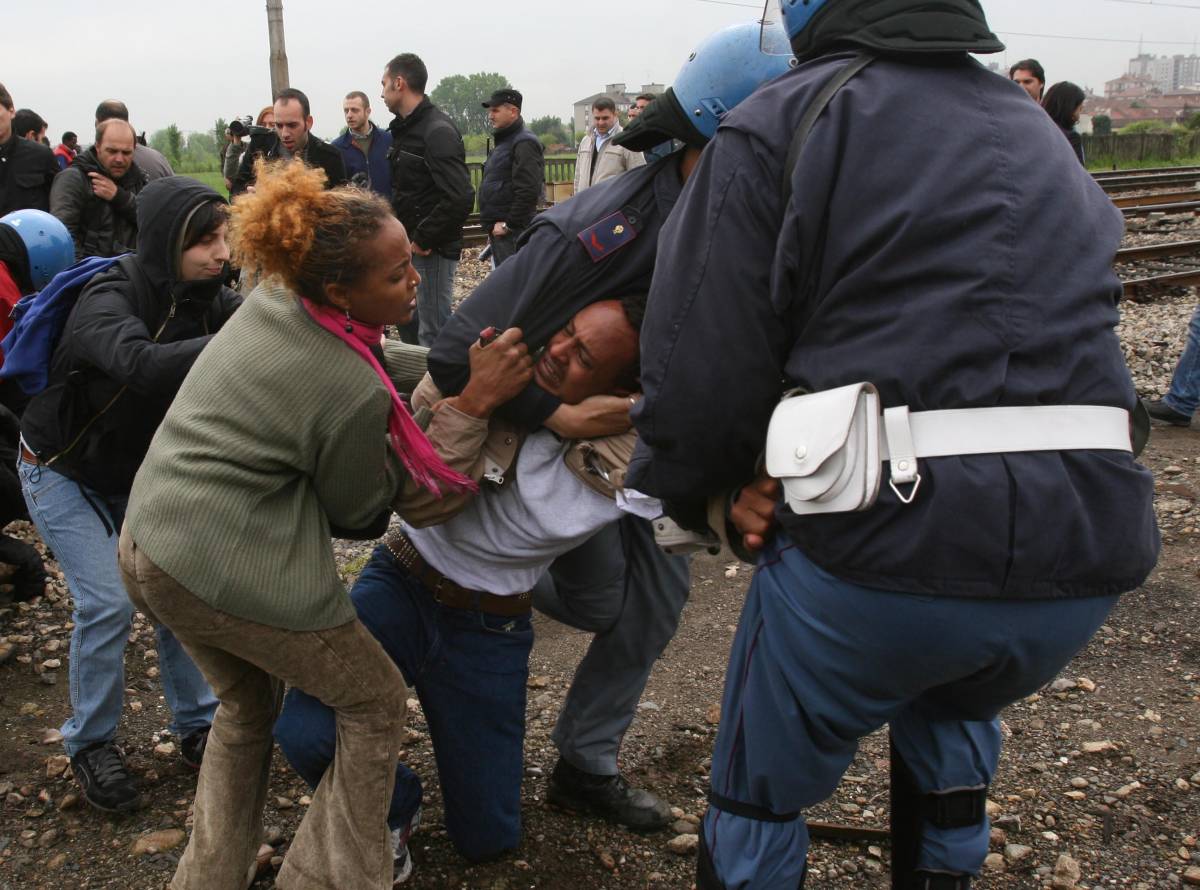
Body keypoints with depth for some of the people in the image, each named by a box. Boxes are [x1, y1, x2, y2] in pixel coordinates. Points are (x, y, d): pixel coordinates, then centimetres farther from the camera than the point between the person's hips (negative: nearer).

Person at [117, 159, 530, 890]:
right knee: (376, 705, 14)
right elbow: (361, 508, -6)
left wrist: (463, 368, 7)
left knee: (247, 705, 30)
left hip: (147, 544, 9)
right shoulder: (354, 392, -23)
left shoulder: (273, 296, -1)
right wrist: (473, 404, -11)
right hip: (232, 572, -8)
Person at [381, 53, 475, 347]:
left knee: (433, 334, -4)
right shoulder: (405, 127, 13)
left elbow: (461, 198, -27)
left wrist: (423, 239, -19)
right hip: (410, 245, 10)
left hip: (432, 250, -10)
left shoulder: (438, 131, -17)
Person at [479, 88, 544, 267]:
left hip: (513, 232, -11)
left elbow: (528, 191, -22)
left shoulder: (524, 144, -13)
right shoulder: (503, 142, 20)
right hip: (499, 228, 11)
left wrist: (509, 224, -20)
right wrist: (492, 226, 20)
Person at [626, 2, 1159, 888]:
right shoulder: (1040, 135, 20)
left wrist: (707, 496, 14)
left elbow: (702, 368, -8)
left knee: (759, 796, 19)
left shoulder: (781, 123, 0)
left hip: (880, 549, -6)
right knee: (953, 707, 37)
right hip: (1085, 552, 7)